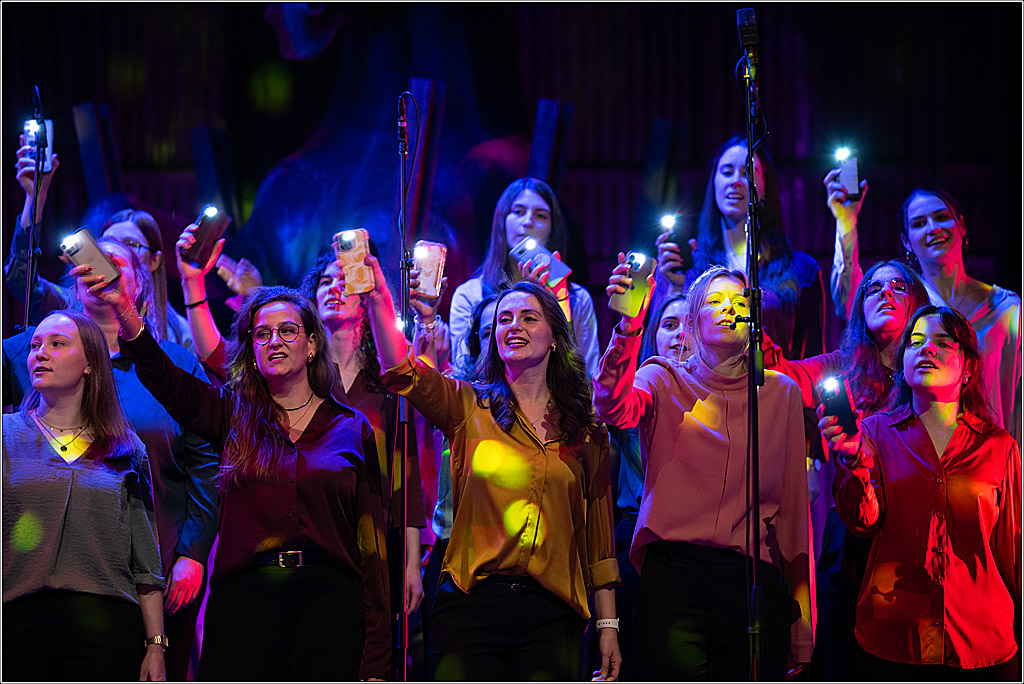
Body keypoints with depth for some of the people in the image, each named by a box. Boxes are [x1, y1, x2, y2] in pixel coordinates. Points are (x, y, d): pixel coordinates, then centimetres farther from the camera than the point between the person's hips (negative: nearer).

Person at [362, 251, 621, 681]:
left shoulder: (586, 432, 12)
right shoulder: (469, 408, 8)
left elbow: (598, 534, 12)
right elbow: (403, 372, -11)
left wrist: (608, 625, 7)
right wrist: (378, 298, -26)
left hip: (550, 613, 1)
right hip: (472, 604, -1)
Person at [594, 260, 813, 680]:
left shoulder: (781, 392, 15)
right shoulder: (663, 380, 11)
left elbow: (793, 504, 14)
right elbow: (614, 408, -13)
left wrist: (801, 619, 10)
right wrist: (627, 327, -30)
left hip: (753, 579, 2)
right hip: (673, 573, -2)